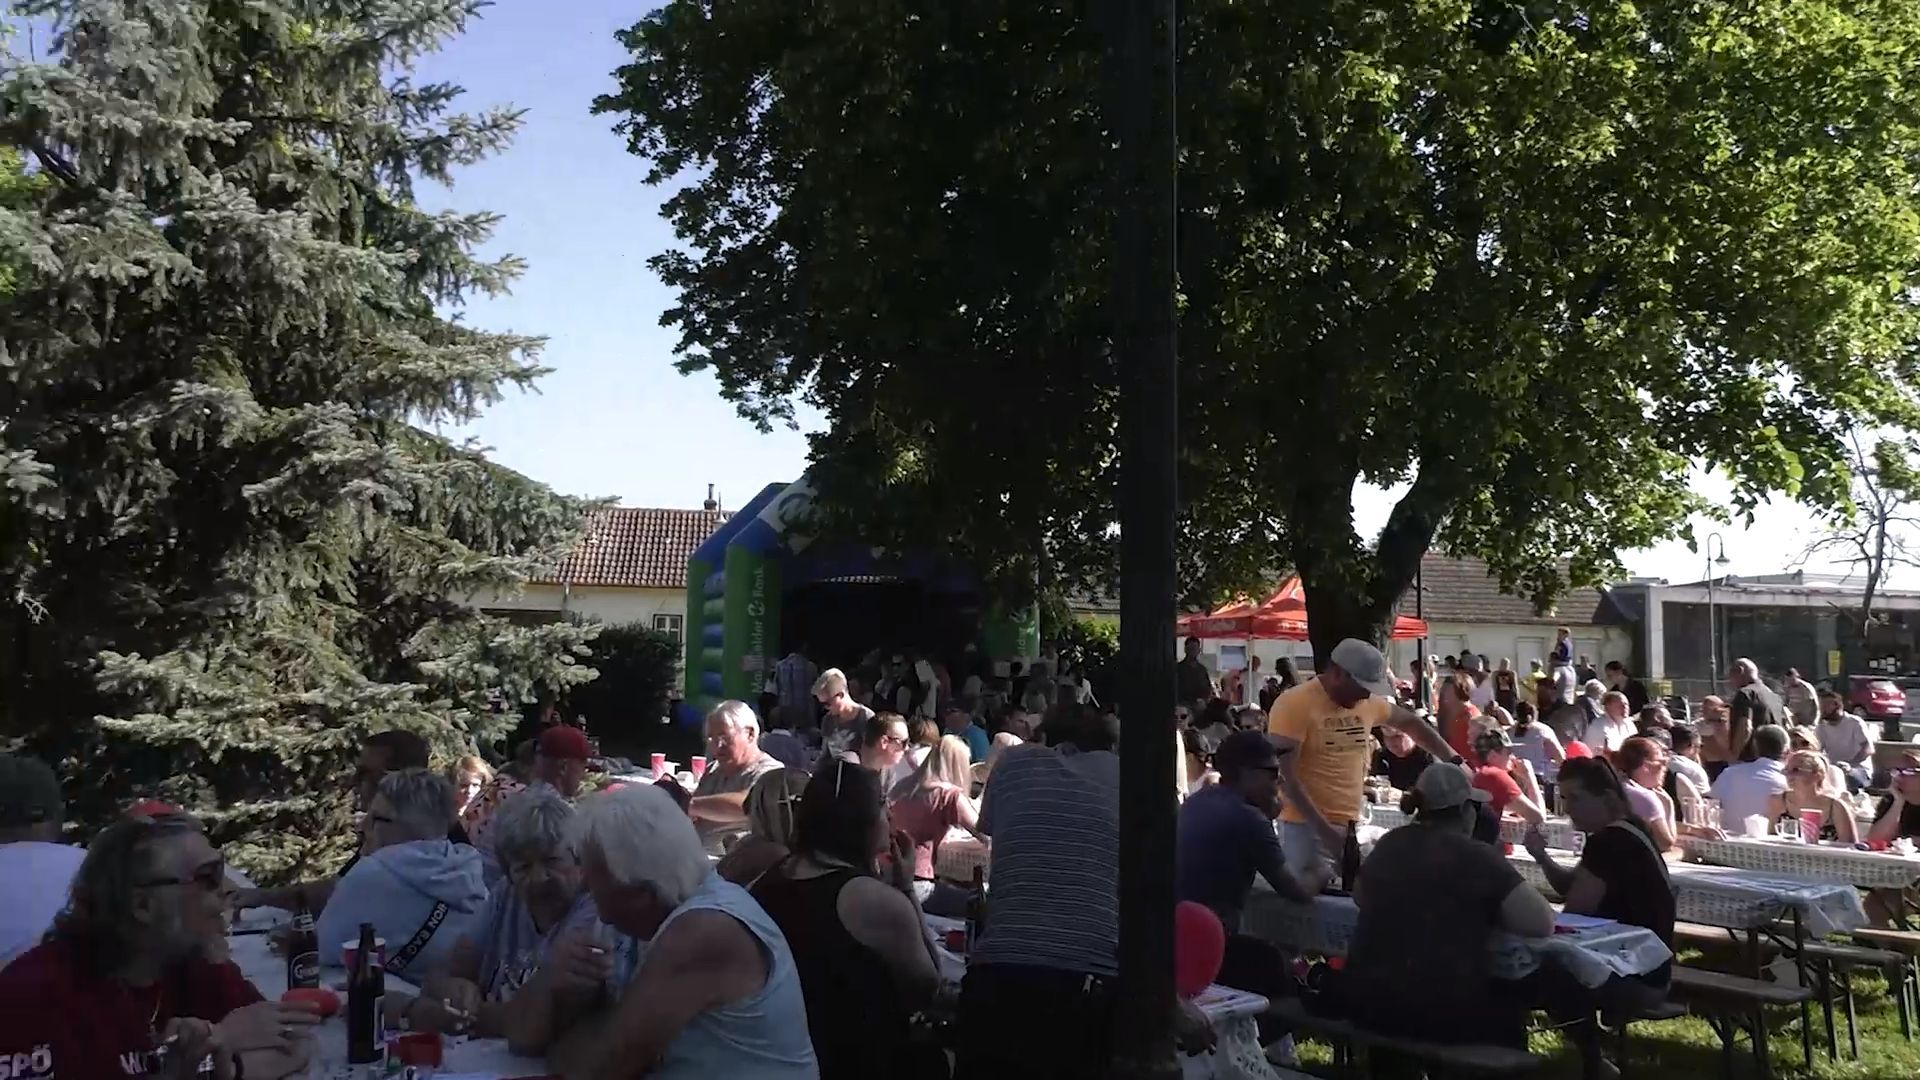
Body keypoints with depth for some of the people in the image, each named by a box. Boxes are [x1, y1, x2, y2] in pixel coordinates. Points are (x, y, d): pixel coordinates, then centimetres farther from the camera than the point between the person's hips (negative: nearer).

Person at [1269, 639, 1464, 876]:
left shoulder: (1370, 703, 6)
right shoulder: (1293, 705, -14)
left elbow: (1411, 723, 24)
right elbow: (1284, 774, -17)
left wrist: (1454, 761, 17)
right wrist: (1324, 829, -20)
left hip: (1351, 825, 6)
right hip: (1306, 826, -6)